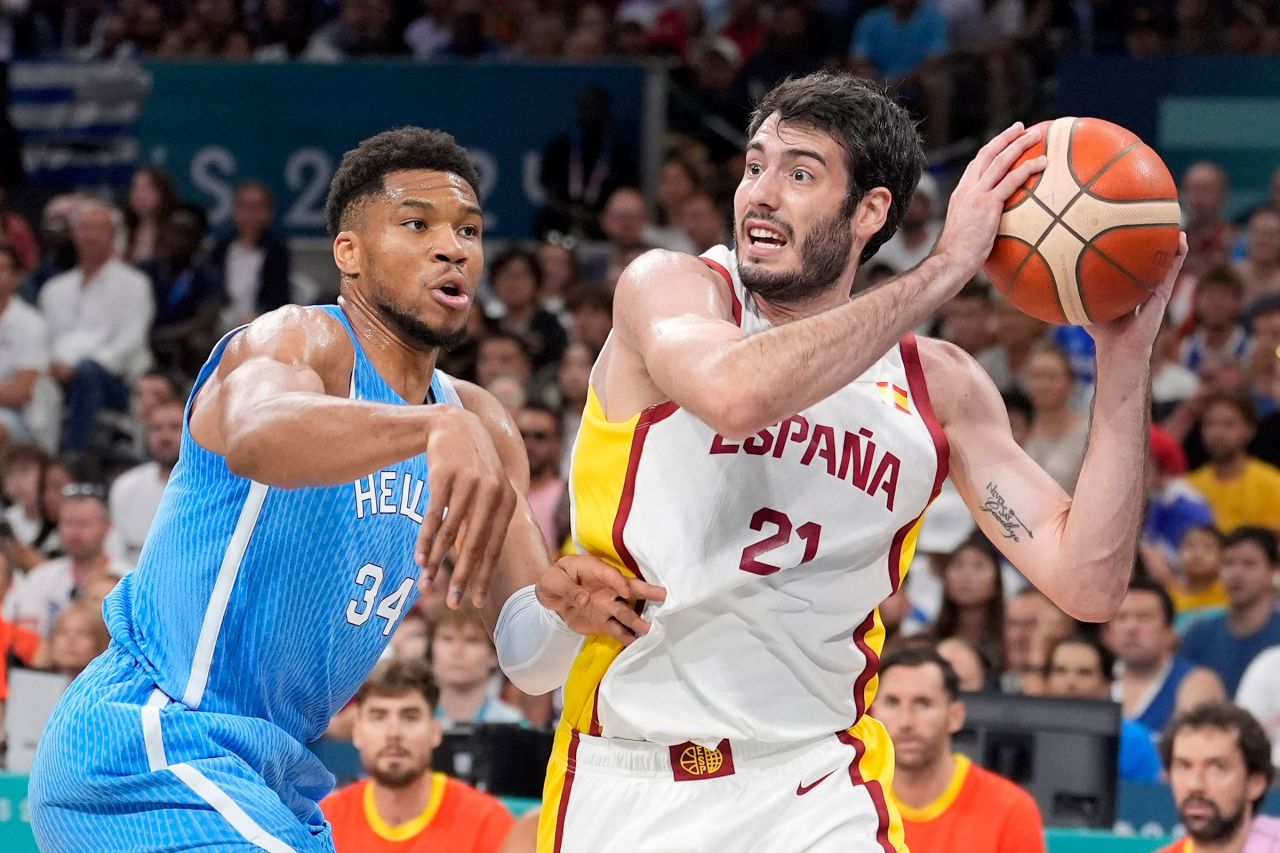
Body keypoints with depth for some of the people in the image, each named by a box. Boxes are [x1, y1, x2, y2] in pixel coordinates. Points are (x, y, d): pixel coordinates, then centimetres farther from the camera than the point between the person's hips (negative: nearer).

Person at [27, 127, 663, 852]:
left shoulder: (482, 427, 12)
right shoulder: (301, 340, -11)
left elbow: (531, 656, 7)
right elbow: (253, 433, -38)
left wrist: (564, 607, -18)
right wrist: (435, 428, -54)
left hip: (279, 775, 9)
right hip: (151, 745, -9)